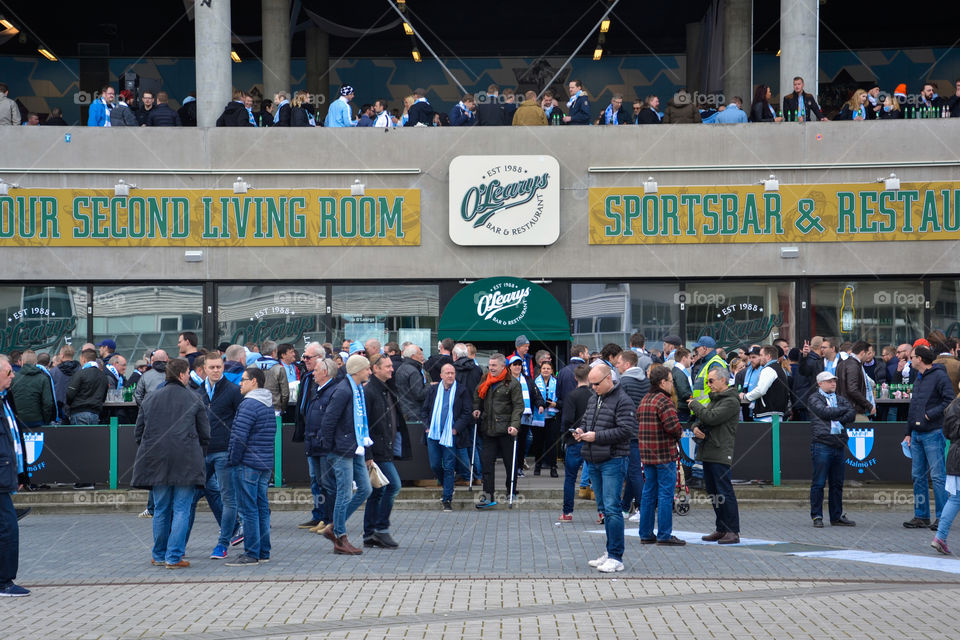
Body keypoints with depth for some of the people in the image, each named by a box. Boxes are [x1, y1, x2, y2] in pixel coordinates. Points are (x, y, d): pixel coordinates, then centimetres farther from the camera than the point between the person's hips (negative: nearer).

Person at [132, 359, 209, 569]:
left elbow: (138, 433, 11)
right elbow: (205, 434, 3)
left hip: (157, 462, 3)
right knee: (181, 510, 1)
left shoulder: (149, 399, 9)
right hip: (186, 463, -3)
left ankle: (160, 556, 19)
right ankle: (174, 557, -3)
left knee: (160, 510, 12)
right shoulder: (193, 400, 0)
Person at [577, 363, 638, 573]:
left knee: (611, 508, -11)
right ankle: (610, 552, 20)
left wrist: (597, 436, -18)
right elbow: (585, 420, 28)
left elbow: (626, 430, -18)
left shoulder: (622, 401, -10)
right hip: (594, 461, 8)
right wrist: (581, 431, 5)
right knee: (605, 508, 13)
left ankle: (616, 557, -9)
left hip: (613, 461, -8)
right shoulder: (593, 399, 16)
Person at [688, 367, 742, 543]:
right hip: (707, 452, 9)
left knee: (724, 492, -10)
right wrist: (695, 428, -1)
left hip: (720, 453, -9)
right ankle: (721, 529, 18)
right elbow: (701, 419, 23)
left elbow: (711, 417, -20)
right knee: (712, 492, 11)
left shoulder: (731, 402, -9)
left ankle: (733, 531, -7)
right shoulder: (714, 399, 21)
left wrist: (694, 405, -5)